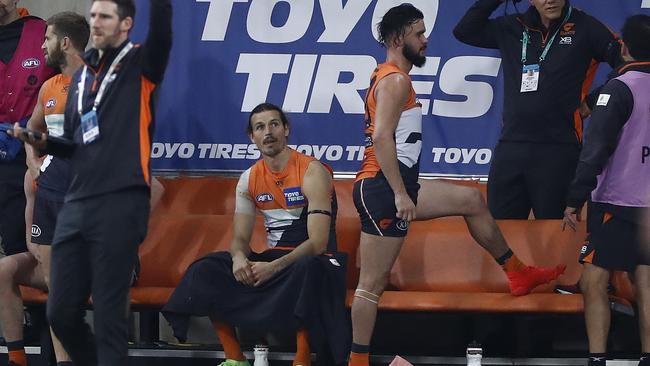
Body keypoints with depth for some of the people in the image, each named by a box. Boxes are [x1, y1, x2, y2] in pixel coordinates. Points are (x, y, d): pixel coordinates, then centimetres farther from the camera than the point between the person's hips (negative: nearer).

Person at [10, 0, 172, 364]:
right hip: (76, 206, 7)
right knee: (62, 313, 7)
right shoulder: (82, 76, 20)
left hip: (120, 205, -7)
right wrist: (43, 141, 6)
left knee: (108, 314, -6)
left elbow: (162, 30, -20)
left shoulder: (141, 65, 1)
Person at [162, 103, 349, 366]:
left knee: (307, 270, -42)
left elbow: (318, 242, -19)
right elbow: (240, 238, 8)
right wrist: (239, 257, -18)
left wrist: (274, 267, -29)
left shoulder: (311, 172, -13)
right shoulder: (249, 179, 7)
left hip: (310, 260, -6)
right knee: (207, 270, -11)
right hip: (272, 258, 6)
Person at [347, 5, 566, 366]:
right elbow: (381, 137, -25)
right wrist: (400, 195, -25)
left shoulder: (389, 77, 18)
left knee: (472, 201, 20)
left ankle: (517, 273, 28)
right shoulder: (395, 80, -14)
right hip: (383, 189, -11)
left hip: (395, 187, 11)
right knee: (373, 281, -8)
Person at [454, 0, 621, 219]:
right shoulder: (512, 28, 11)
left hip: (558, 150, -4)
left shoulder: (584, 27, 0)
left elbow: (626, 62, -3)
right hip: (510, 148, 4)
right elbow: (464, 31, 14)